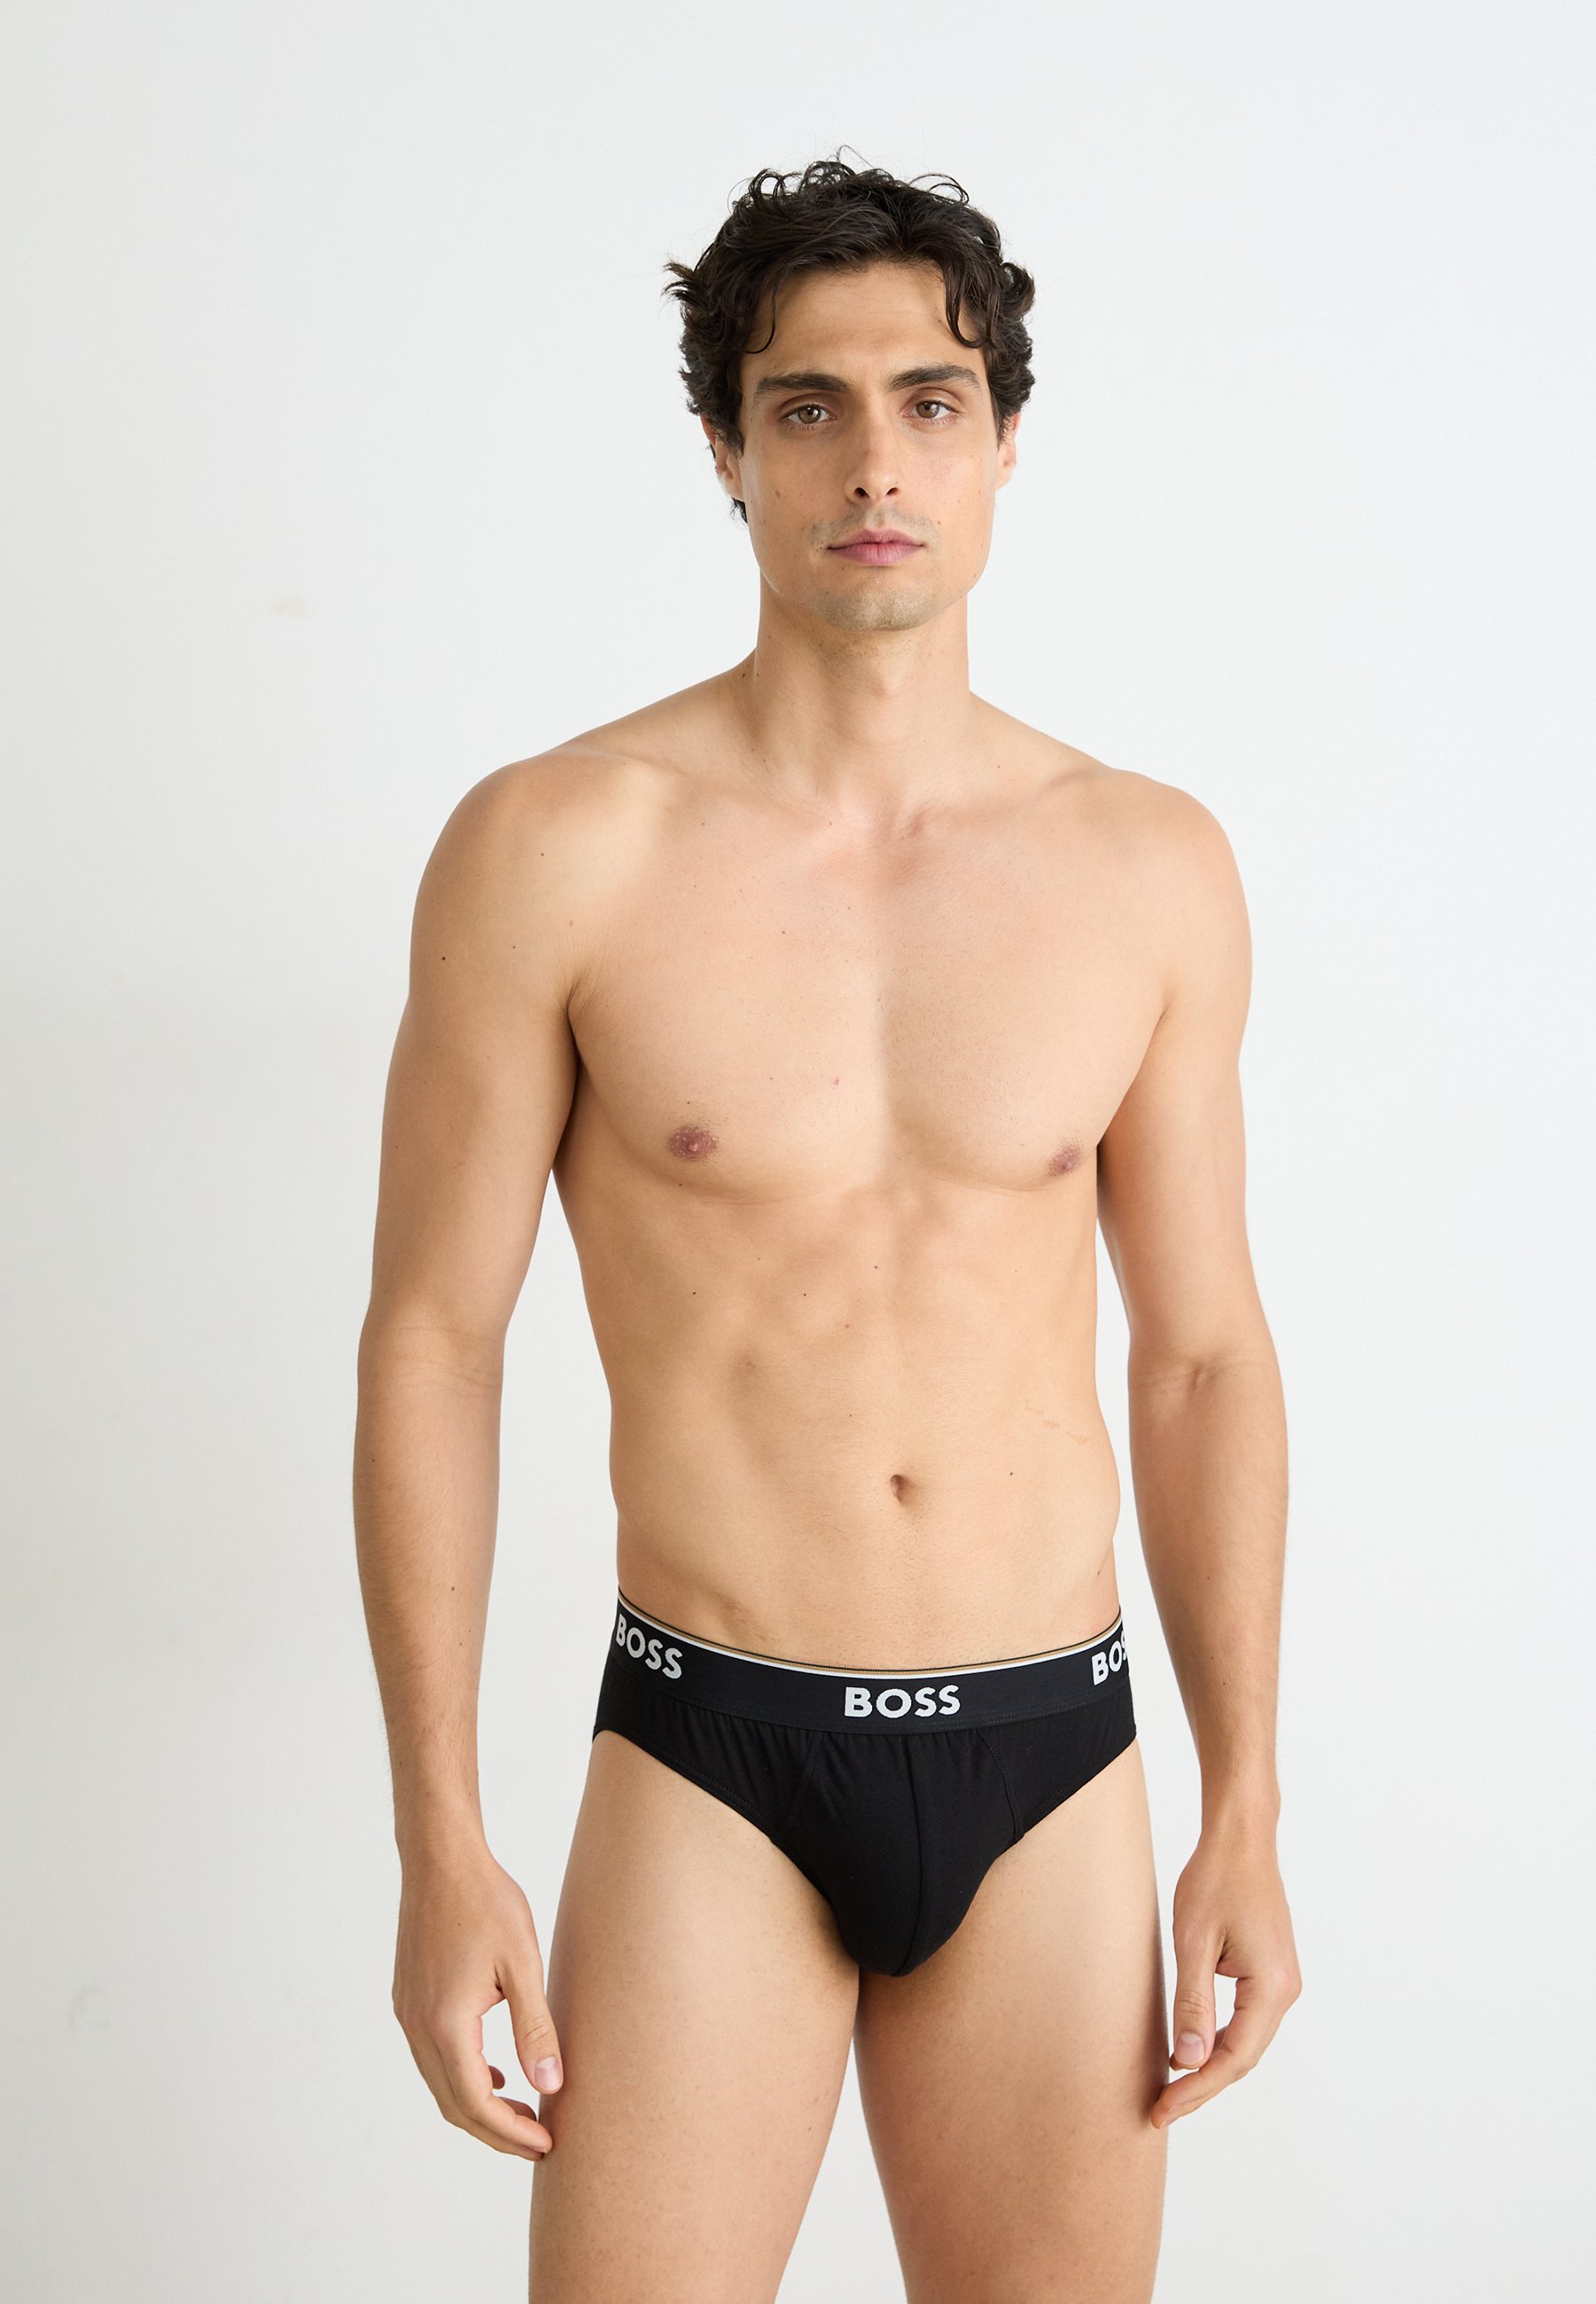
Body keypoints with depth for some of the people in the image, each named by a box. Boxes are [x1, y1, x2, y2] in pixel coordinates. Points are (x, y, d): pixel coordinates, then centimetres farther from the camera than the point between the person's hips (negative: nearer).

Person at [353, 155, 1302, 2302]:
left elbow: (1202, 1352, 7)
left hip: (1052, 1772, 3)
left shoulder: (1153, 870, 1)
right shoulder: (555, 849, -7)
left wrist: (1248, 1818, 6)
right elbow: (432, 1336, -3)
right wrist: (442, 1853, -5)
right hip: (712, 1765, -2)